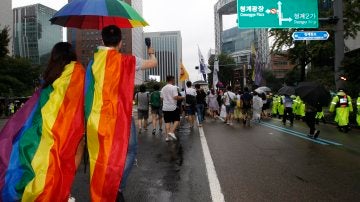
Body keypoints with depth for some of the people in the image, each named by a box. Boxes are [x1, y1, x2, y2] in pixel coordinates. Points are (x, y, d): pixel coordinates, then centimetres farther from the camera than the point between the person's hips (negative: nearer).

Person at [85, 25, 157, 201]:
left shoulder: (93, 61, 5)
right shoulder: (125, 61, -7)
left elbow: (89, 89, 11)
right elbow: (153, 63, 6)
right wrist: (151, 52, 28)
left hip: (96, 117, 5)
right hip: (119, 115, -5)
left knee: (100, 155, 16)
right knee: (129, 150, 10)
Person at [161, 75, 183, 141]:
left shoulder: (163, 88, 11)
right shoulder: (173, 87, -10)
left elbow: (162, 98, 14)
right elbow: (176, 97, -17)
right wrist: (182, 97, 0)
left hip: (165, 107, 6)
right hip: (173, 107, -6)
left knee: (167, 122, 7)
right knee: (177, 120, 6)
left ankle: (167, 136, 5)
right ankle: (172, 132, -9)